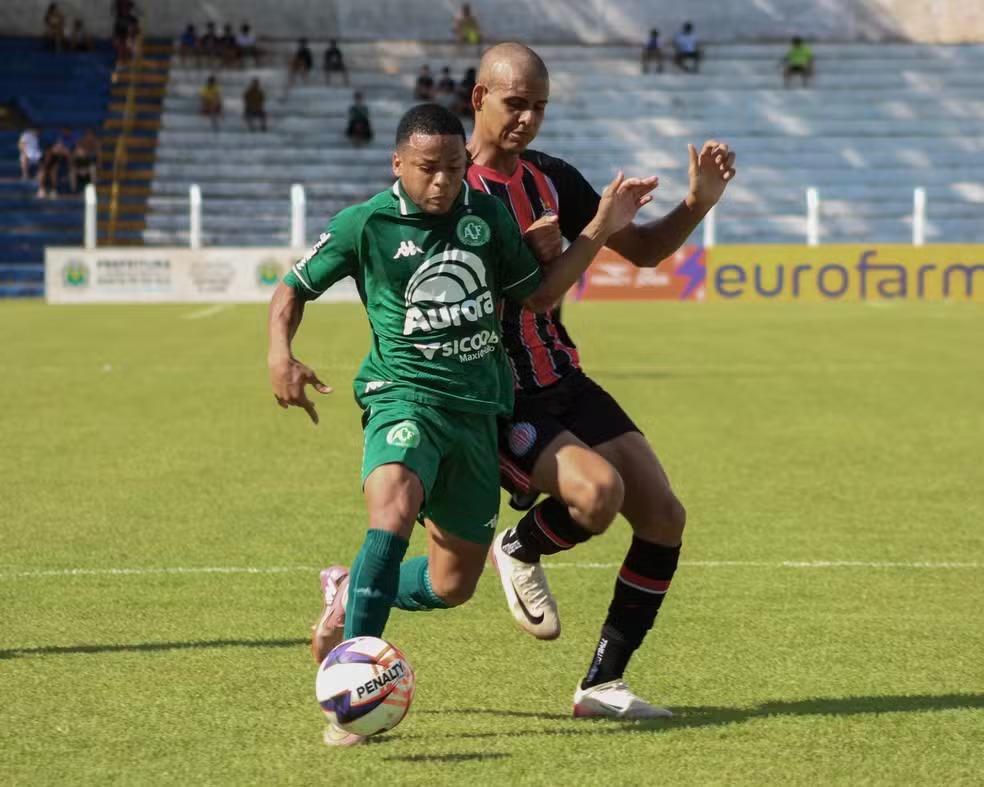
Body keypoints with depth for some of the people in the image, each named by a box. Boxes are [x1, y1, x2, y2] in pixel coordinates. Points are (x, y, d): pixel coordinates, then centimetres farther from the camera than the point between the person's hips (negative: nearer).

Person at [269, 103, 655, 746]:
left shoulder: (487, 215, 6)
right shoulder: (365, 225, -5)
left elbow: (537, 295, 14)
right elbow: (294, 288, 7)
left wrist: (602, 228, 5)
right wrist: (280, 355, -12)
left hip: (478, 408, 5)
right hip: (405, 394, -5)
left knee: (453, 585, 9)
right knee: (395, 510, -36)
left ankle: (348, 594, 40)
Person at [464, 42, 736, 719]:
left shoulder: (553, 179, 10)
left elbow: (643, 249, 16)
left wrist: (699, 202, -2)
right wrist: (526, 258, -25)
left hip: (567, 385, 7)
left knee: (664, 517, -3)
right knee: (597, 491, -31)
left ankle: (602, 683, 8)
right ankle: (521, 551, 5)